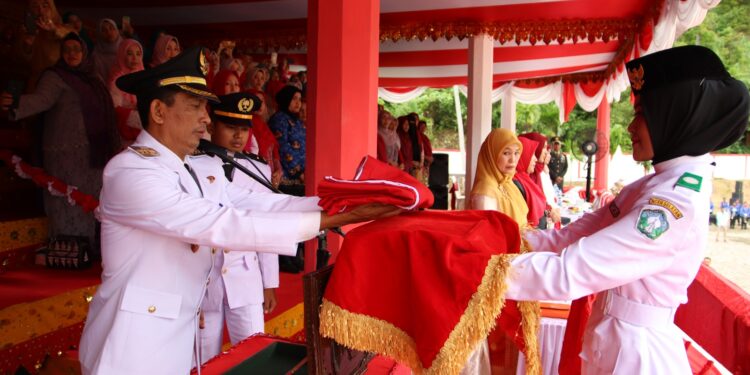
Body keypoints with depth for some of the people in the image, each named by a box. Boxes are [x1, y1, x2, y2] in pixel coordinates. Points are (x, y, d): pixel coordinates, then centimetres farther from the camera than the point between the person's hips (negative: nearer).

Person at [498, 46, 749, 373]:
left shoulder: (676, 205, -25)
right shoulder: (653, 186, 4)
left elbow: (570, 271, -30)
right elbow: (572, 237, 3)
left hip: (634, 349, -8)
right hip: (617, 338, 8)